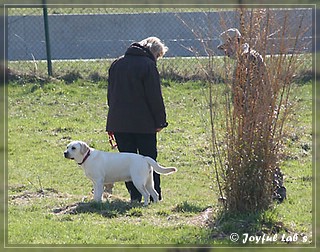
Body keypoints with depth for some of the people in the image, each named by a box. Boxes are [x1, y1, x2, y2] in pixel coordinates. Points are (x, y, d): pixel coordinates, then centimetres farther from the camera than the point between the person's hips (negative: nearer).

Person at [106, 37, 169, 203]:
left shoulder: (117, 64, 14)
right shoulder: (148, 65, -7)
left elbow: (110, 94, 17)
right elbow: (155, 97, -10)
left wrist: (112, 124, 20)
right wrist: (160, 121, -2)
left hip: (118, 122, 5)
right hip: (143, 123, -5)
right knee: (149, 158, 4)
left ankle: (135, 195, 3)